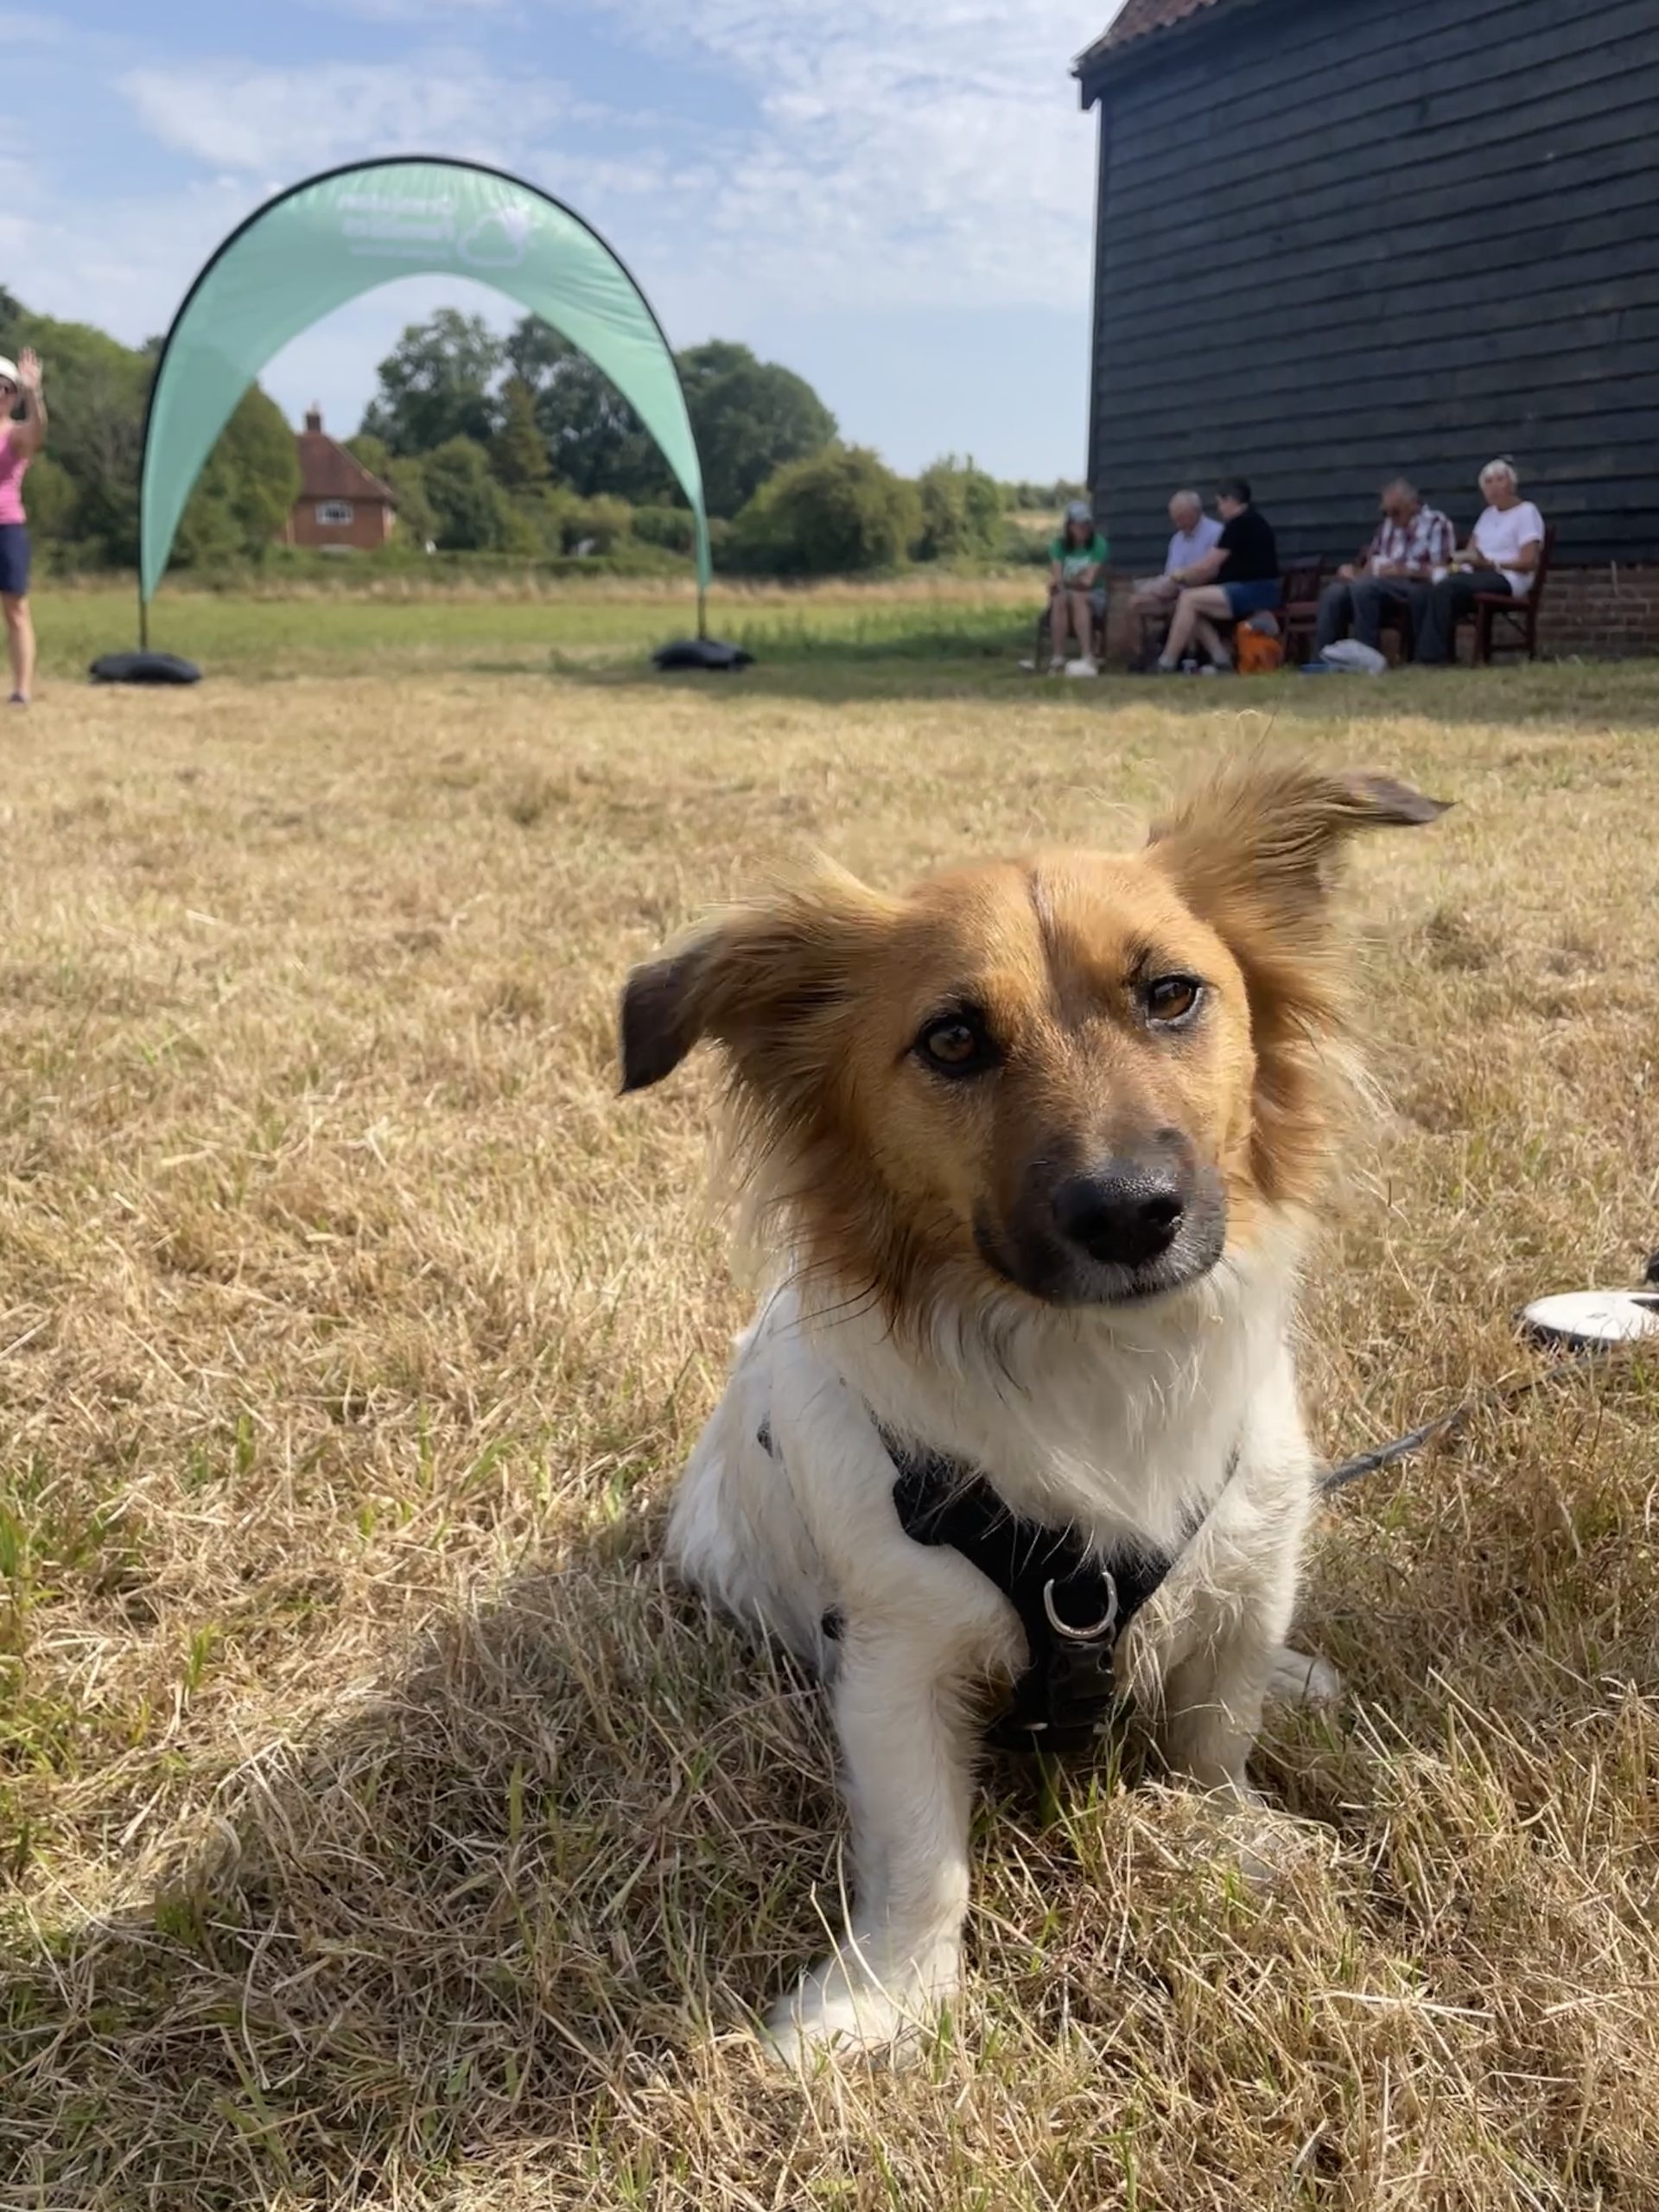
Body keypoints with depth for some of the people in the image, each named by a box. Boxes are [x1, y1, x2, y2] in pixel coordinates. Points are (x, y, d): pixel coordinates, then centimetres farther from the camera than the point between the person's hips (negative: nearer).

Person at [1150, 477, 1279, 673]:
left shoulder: (1239, 524, -11)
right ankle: (1221, 658, -2)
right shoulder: (1251, 520, 19)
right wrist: (1188, 575, 10)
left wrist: (1182, 574, 7)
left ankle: (1166, 664, -14)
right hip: (1253, 589, 10)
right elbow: (1216, 567, 19)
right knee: (1194, 606, 7)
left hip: (1255, 591, -10)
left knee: (1189, 600, -15)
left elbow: (1207, 566, -10)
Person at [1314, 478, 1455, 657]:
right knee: (1334, 593, -19)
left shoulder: (1436, 523, 1)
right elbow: (1371, 561, 17)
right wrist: (1354, 571, -6)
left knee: (1363, 586, -32)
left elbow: (1440, 571, -8)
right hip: (1381, 587, 6)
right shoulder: (1388, 524, 22)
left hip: (1419, 590, -6)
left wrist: (1402, 570, -17)